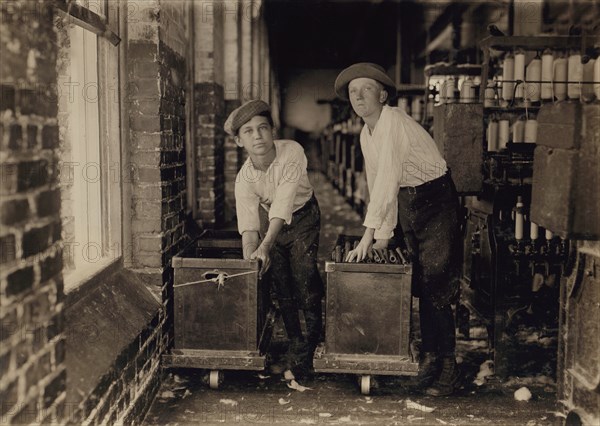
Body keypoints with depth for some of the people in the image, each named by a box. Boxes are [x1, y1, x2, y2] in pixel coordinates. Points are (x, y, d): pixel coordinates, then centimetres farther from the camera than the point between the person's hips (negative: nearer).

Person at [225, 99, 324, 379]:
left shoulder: (292, 152, -32)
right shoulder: (245, 177, -22)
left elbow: (284, 204, -38)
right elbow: (248, 223, -27)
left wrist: (266, 245, -46)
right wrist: (250, 256, -45)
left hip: (302, 217, -3)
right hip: (270, 222, 3)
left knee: (304, 271, -16)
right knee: (281, 283, 3)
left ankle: (313, 337, -1)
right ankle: (295, 341, 18)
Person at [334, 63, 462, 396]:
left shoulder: (394, 121, -20)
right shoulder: (366, 135, 8)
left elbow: (387, 179, -28)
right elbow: (376, 185, 10)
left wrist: (367, 236, -29)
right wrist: (382, 234, 3)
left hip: (435, 201, -8)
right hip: (407, 204, 8)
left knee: (435, 289, -8)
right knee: (421, 287, 12)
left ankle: (447, 369, 1)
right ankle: (429, 357, 22)